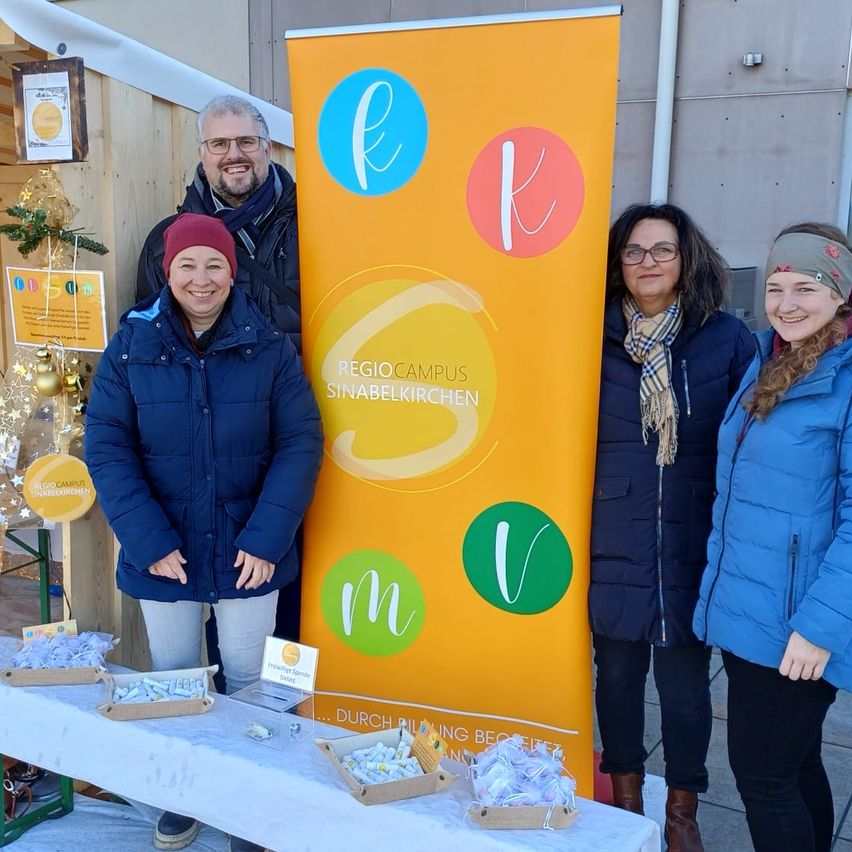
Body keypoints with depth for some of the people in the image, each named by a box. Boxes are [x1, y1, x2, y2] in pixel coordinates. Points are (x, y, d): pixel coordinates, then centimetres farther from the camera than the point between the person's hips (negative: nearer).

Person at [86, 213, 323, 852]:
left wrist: (266, 538, -15)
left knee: (249, 683, 12)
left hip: (249, 555, -1)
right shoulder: (131, 347, -4)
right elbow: (106, 449, -6)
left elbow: (301, 444, -7)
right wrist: (149, 541, -14)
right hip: (164, 554, 1)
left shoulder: (268, 348, -6)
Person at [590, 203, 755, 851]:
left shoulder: (727, 338, -1)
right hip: (614, 547, 1)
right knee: (618, 673, 12)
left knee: (686, 683, 10)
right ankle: (626, 799, 35)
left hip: (695, 547, 0)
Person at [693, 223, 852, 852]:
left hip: (796, 627, -7)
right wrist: (723, 584, 14)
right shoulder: (767, 362, 10)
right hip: (746, 609, 7)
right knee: (793, 765, 20)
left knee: (762, 774, 4)